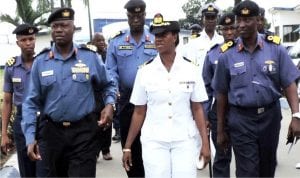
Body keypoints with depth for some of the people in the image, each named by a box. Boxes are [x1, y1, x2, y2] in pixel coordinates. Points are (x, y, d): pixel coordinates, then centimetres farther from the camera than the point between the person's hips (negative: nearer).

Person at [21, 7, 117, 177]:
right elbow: (32, 102, 2)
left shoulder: (90, 56, -2)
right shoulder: (40, 61, 1)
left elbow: (108, 85, 12)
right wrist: (30, 137, -6)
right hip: (53, 131, 3)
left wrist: (110, 104, -9)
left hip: (84, 131, -2)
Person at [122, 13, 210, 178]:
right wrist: (127, 146, 3)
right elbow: (139, 112, 3)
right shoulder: (145, 71, -2)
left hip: (184, 140, 0)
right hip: (153, 141, 0)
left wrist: (205, 143, -3)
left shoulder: (190, 69, -2)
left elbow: (197, 109, 2)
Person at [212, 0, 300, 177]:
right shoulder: (227, 55, -4)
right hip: (241, 120, -1)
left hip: (270, 116, 2)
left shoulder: (275, 48, -3)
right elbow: (222, 94, 2)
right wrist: (220, 129, 6)